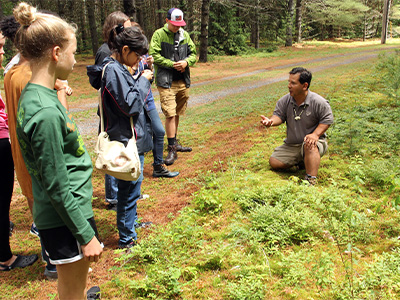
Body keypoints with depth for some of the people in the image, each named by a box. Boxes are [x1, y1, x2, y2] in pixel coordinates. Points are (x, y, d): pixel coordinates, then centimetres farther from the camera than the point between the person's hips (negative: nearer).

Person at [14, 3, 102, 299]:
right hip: (66, 219, -9)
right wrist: (86, 235, -16)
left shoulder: (36, 95, 2)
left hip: (67, 212, 9)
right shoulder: (46, 112, -27)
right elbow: (57, 187, -22)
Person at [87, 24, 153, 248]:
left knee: (132, 184, 23)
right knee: (130, 187, 1)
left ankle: (132, 222, 42)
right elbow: (131, 104, -23)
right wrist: (143, 80, -13)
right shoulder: (113, 71, -20)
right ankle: (127, 238, 15)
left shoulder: (117, 68, 10)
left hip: (130, 139, 10)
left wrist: (142, 78, 2)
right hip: (127, 140, -10)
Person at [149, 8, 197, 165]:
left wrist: (186, 62, -8)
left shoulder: (185, 35, 11)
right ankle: (172, 149, -4)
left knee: (177, 114, 15)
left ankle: (174, 142, 30)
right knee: (170, 114, -11)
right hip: (166, 82, -5)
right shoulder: (159, 34, -4)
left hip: (183, 81, 5)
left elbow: (193, 54, 13)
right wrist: (172, 64, -16)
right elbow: (154, 55, -11)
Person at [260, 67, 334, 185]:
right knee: (274, 162, -6)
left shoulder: (319, 102, -13)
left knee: (310, 145, -41)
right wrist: (271, 121, -28)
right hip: (291, 145, 5)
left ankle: (311, 180, -38)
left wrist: (315, 134, -24)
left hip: (315, 142, -5)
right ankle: (300, 160, 17)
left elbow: (327, 120, -8)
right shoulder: (285, 100, -3)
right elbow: (279, 115, -2)